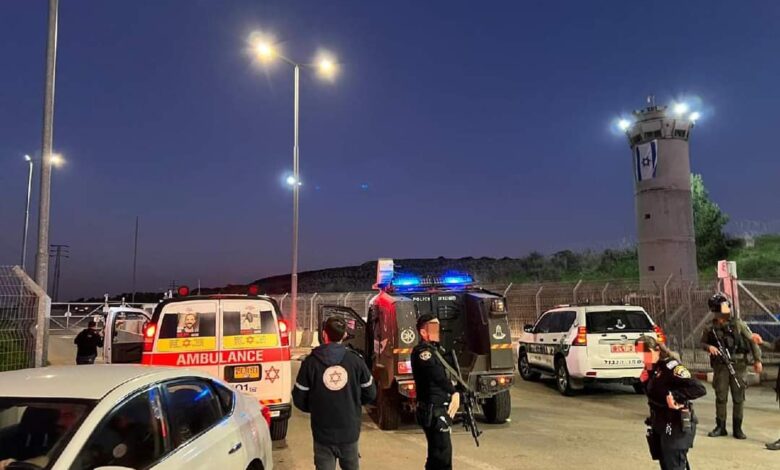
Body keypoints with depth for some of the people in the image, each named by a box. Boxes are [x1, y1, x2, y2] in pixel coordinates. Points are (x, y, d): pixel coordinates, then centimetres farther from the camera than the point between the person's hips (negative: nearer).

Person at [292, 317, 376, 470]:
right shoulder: (356, 360, -6)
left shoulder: (311, 362, -9)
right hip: (350, 430, 1)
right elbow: (370, 394, 1)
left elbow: (299, 399, -5)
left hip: (323, 433, -1)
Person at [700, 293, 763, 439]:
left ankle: (737, 428, 14)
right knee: (721, 397, 5)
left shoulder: (738, 324, -1)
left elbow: (752, 341, 2)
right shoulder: (710, 328, 1)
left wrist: (757, 360, -3)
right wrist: (709, 347, -9)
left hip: (738, 365, 0)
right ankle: (720, 427, 16)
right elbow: (702, 343, 13)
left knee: (739, 398, 4)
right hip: (720, 366, 0)